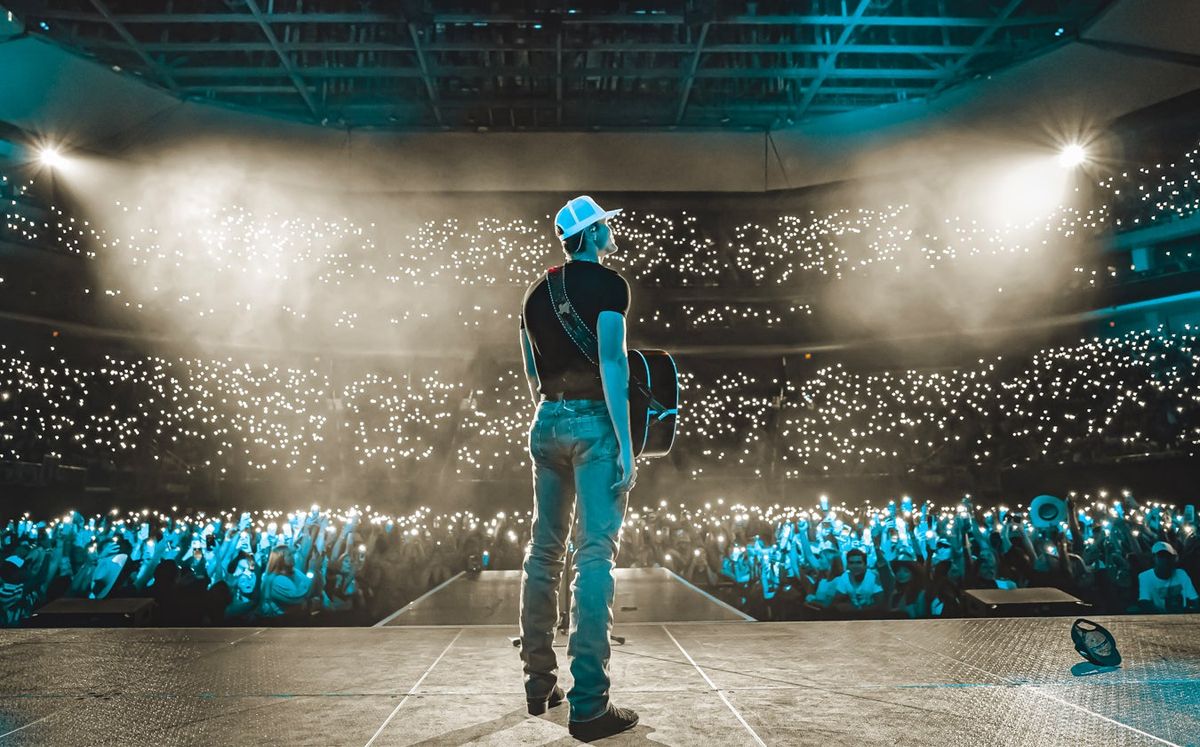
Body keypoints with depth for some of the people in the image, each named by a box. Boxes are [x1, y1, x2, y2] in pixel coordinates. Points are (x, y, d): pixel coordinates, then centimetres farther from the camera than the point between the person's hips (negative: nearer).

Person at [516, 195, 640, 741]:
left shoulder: (536, 293, 15)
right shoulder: (607, 283, -5)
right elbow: (611, 362, -15)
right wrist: (625, 444, -17)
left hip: (547, 423, 7)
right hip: (594, 423, -7)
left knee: (544, 551, 12)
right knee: (595, 555, -7)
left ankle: (539, 683, 21)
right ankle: (588, 704, -6)